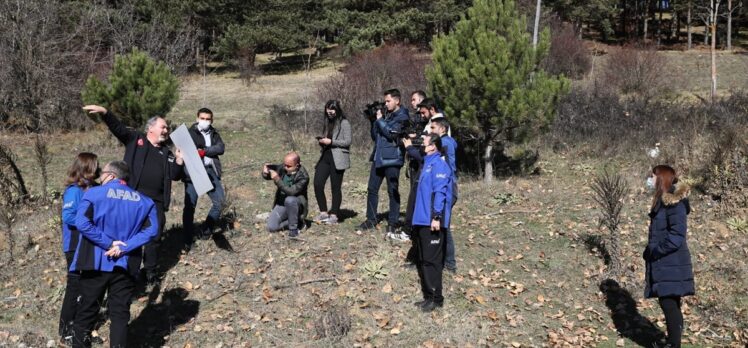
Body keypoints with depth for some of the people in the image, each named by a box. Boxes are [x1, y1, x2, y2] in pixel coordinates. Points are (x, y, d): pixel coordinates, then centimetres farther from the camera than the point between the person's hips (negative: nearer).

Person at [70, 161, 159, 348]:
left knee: (87, 310, 13)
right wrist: (124, 247, -10)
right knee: (120, 313, 9)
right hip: (126, 266, 2)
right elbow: (151, 230, -6)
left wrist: (107, 242, -13)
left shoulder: (94, 193, -6)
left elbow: (82, 222, -18)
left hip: (96, 263, -2)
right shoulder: (143, 201, 3)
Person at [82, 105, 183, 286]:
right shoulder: (136, 139, 5)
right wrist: (104, 112, -20)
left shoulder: (166, 153, 13)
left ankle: (151, 271, 24)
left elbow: (175, 176, 11)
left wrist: (179, 160, -6)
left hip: (156, 202, 3)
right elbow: (117, 127, -4)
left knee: (154, 237, 9)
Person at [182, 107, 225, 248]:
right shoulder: (190, 133, 2)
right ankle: (188, 239, 2)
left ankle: (206, 230, 19)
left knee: (219, 202, 2)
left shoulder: (214, 134, 17)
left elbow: (221, 148, -1)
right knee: (190, 205, -5)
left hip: (211, 171, 5)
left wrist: (204, 151, -13)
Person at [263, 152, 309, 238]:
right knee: (271, 227, -14)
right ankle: (293, 220, 10)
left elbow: (291, 192, -32)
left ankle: (293, 228, -19)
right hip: (281, 204, 5)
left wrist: (277, 180, -38)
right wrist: (266, 172, -17)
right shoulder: (282, 169, -7)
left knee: (290, 200, -39)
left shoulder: (303, 176, -21)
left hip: (297, 204, -5)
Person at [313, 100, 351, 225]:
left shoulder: (344, 123, -3)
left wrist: (330, 142, -16)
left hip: (337, 158, -7)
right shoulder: (328, 123, 19)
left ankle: (334, 215, 7)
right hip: (326, 156, 7)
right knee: (317, 184, -5)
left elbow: (347, 141, -10)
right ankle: (323, 213, 6)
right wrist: (322, 142, 5)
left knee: (336, 187, -1)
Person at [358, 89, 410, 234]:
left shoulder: (402, 117, -5)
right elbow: (375, 136, 17)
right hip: (378, 157, 8)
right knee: (372, 189, 8)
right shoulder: (387, 115, 18)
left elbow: (391, 134, -19)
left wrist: (380, 119, -10)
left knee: (392, 191, 0)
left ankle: (392, 223, 7)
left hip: (392, 159, -8)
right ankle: (371, 220, 16)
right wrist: (373, 121, 4)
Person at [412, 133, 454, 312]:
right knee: (423, 260, 13)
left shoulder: (439, 164, -12)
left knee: (431, 260, -5)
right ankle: (428, 296, 21)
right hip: (423, 220, 10)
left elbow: (440, 193, -19)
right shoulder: (428, 163, 16)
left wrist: (437, 217, -22)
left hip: (432, 221, -10)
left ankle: (436, 299, 3)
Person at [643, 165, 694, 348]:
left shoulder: (675, 202, -16)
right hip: (663, 263, 9)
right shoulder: (662, 200, 13)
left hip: (671, 264, -9)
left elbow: (678, 234, -22)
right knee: (670, 304, 16)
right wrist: (650, 252, 11)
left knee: (669, 304, -7)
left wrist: (655, 252, -18)